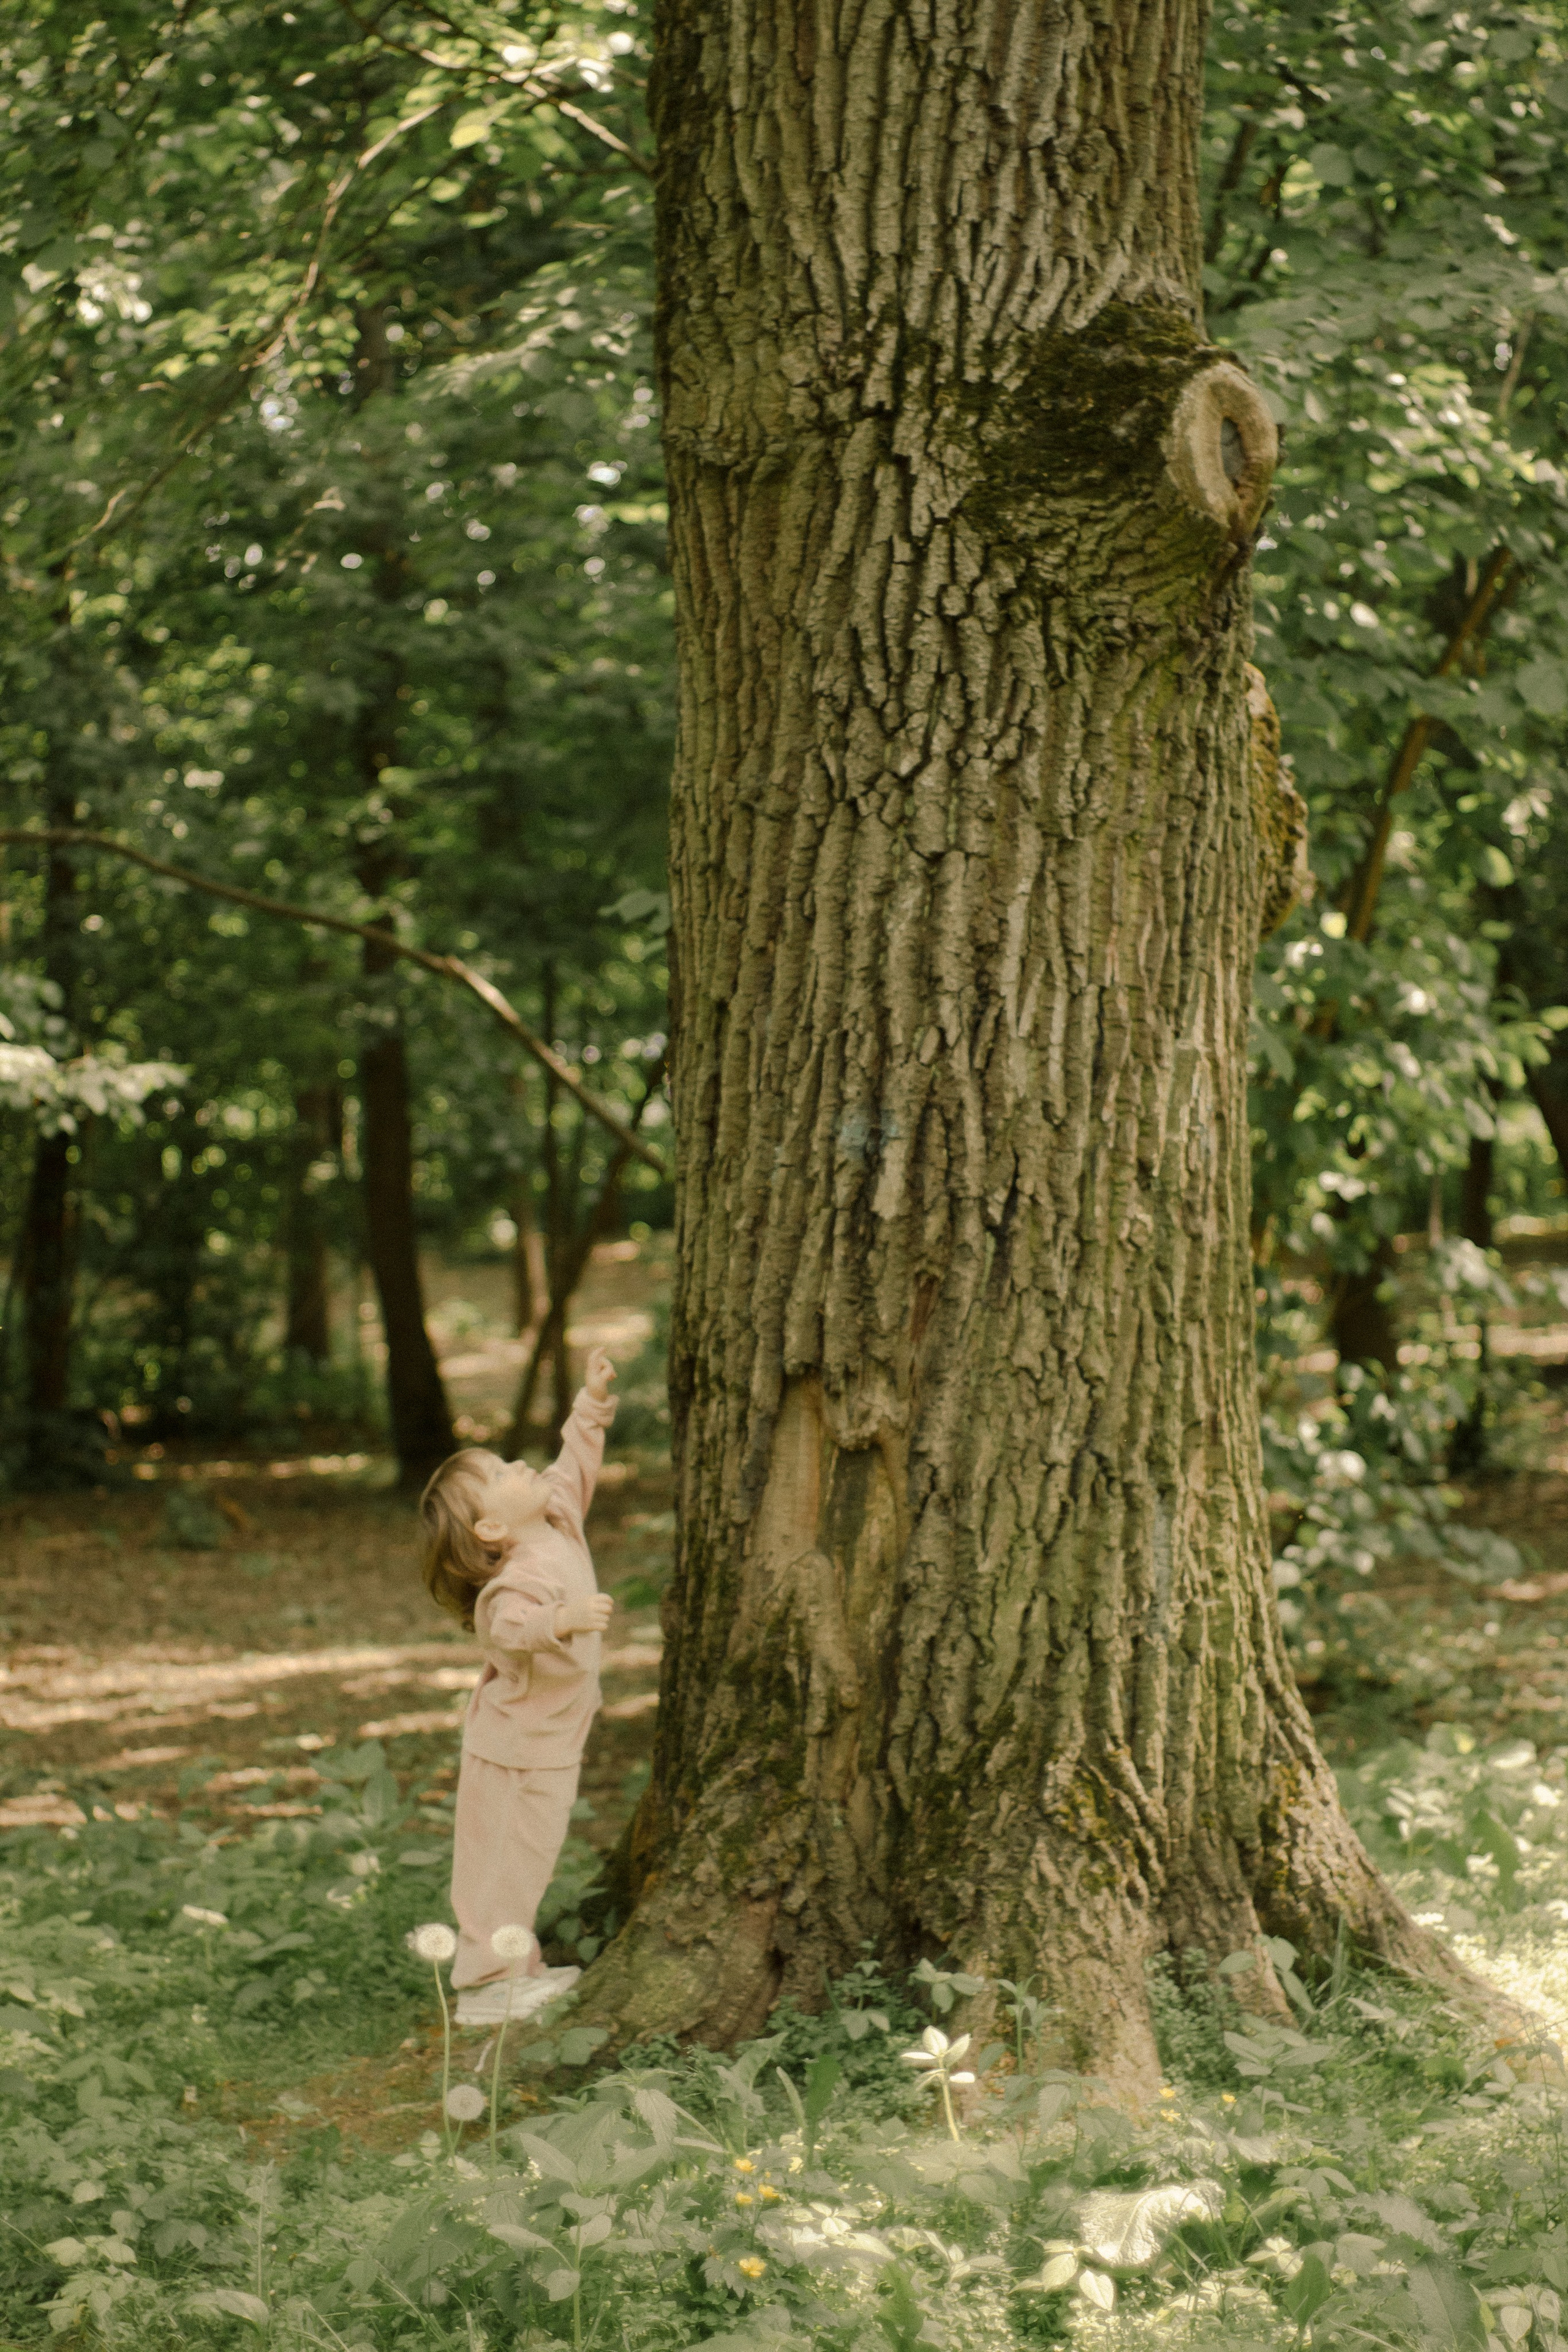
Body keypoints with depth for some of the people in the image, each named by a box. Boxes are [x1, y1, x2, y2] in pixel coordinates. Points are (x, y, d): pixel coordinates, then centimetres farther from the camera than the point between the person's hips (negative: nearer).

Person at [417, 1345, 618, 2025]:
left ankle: (519, 1967, 31)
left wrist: (593, 1403, 12)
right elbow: (508, 1626, -49)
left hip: (547, 1744, 9)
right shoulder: (519, 1579, -29)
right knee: (509, 1865, -1)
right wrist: (562, 1618, -64)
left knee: (527, 1859, 19)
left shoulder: (557, 1523, -1)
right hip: (518, 1750, -9)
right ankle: (484, 1984, 6)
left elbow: (573, 1467, 16)